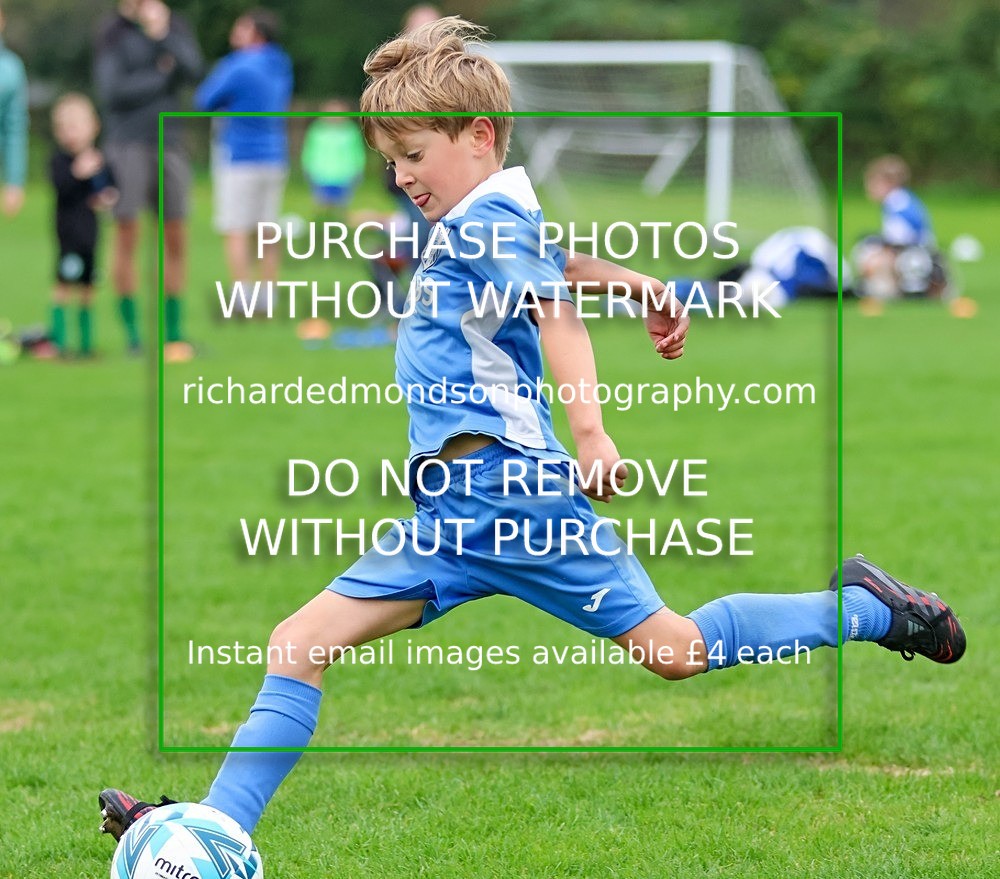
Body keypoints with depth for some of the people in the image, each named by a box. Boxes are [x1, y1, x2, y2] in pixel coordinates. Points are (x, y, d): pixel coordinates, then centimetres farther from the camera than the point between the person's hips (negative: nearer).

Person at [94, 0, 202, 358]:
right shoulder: (114, 34, 0)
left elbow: (193, 69, -4)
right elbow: (113, 91, -8)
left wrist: (163, 34, -12)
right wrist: (161, 77, -3)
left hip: (168, 143, 3)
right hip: (128, 143, -3)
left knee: (174, 240, 3)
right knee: (126, 236, -4)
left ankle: (173, 331, 9)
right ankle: (132, 331, 1)